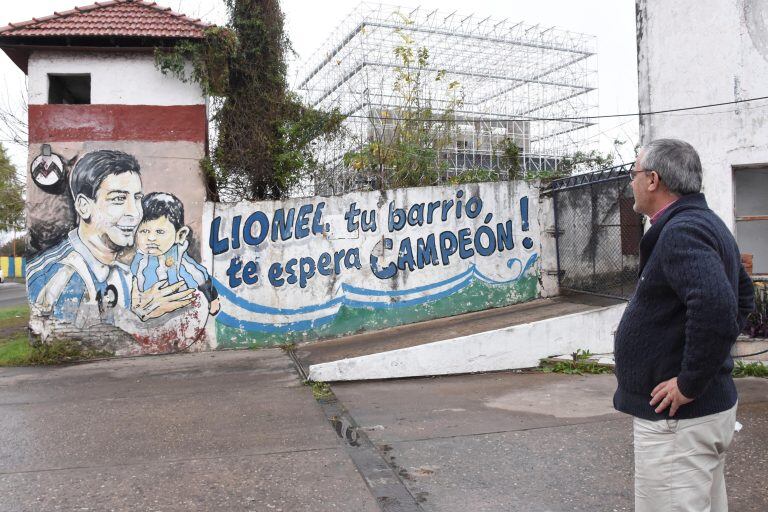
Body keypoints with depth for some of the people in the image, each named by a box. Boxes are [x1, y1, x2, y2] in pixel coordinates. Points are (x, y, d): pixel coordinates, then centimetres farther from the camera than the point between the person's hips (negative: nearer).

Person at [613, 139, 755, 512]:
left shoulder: (680, 232, -20)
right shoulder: (708, 223, 13)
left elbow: (715, 308, -35)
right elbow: (743, 295, 25)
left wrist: (689, 385, -24)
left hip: (679, 416, -11)